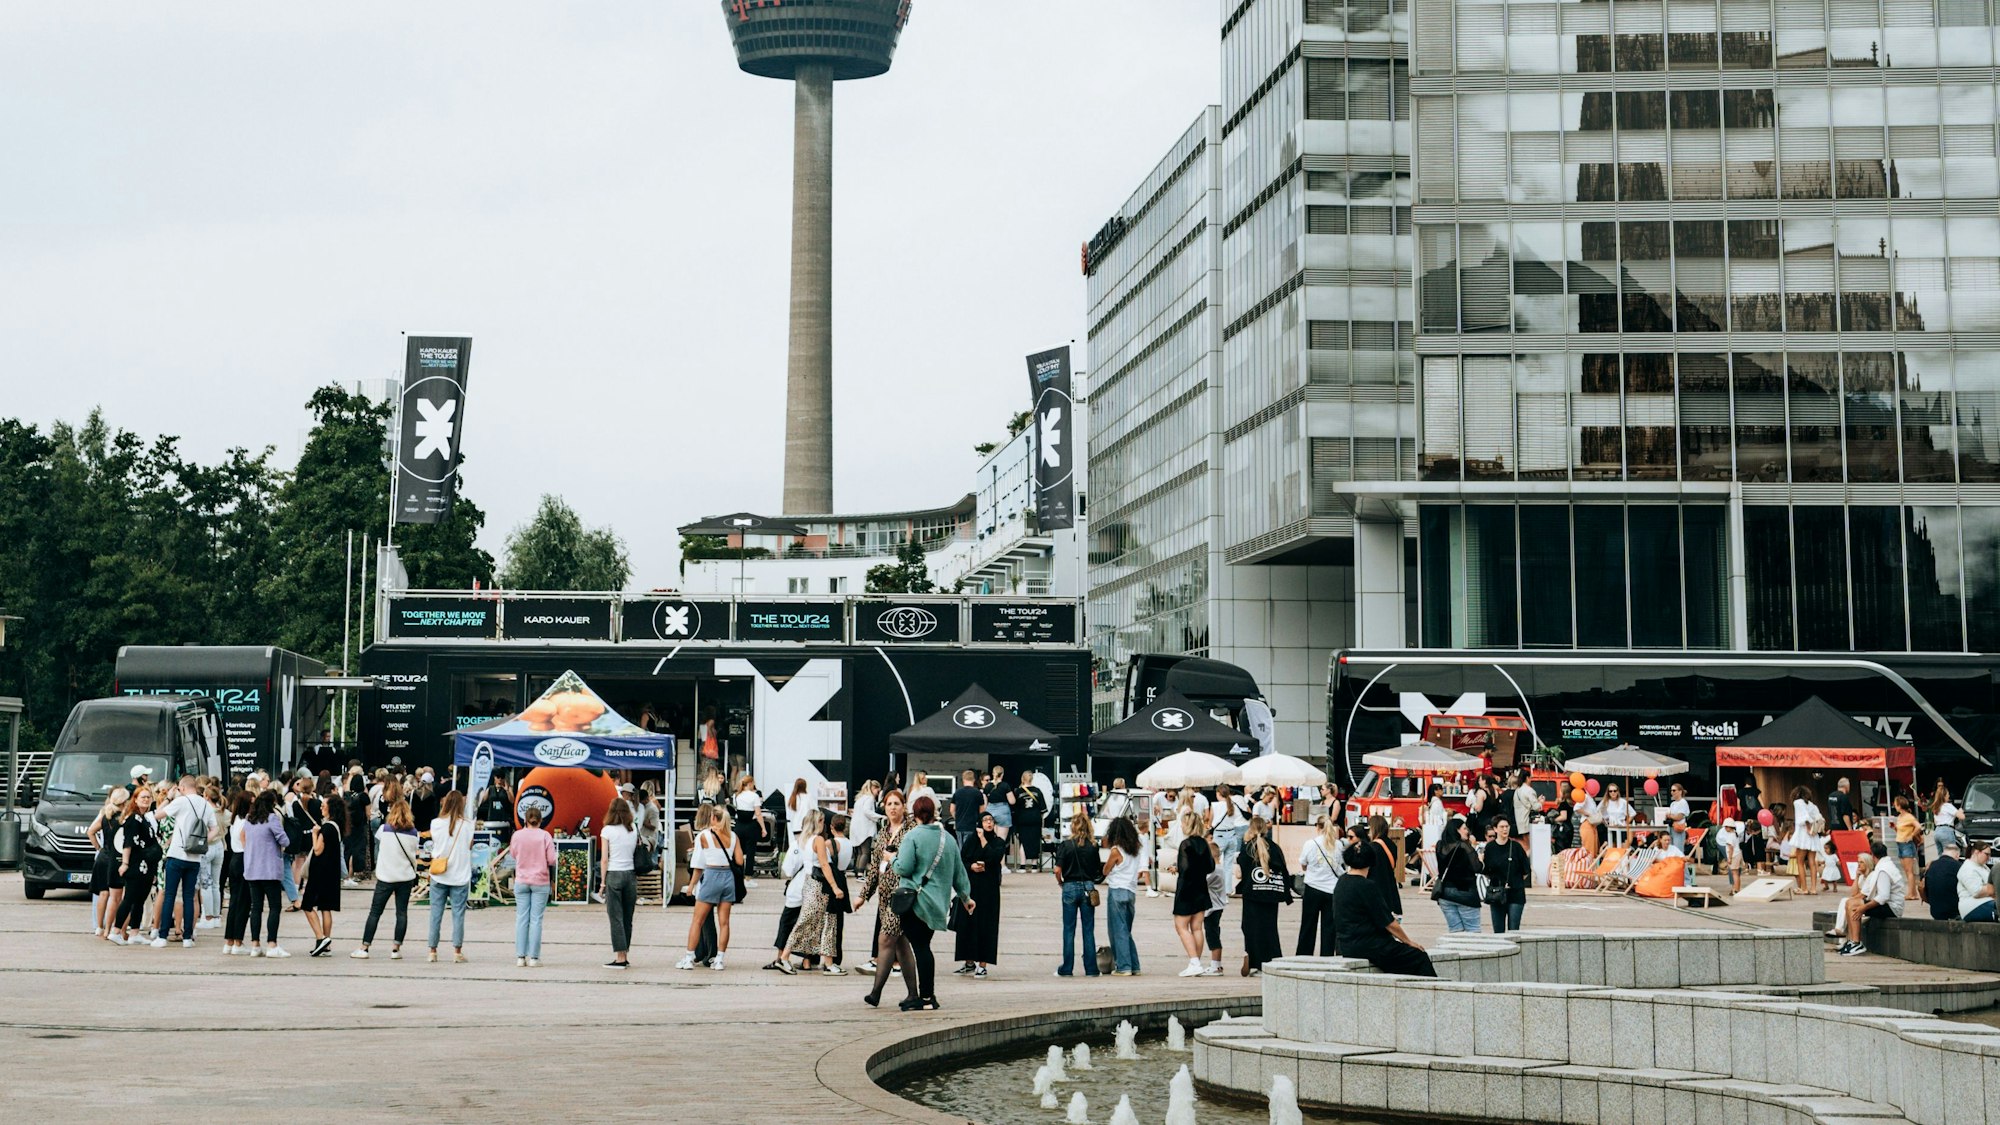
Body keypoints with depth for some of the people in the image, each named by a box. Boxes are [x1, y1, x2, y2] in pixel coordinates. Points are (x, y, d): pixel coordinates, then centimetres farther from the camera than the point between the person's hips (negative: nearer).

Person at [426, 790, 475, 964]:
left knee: (436, 913, 8)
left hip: (438, 876, 1)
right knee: (458, 914, 3)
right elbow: (469, 846, 3)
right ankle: (457, 952, 1)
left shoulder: (436, 823, -5)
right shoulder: (467, 824, -7)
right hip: (460, 876, -1)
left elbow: (433, 844, 7)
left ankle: (432, 951, 11)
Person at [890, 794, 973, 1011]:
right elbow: (959, 871, 17)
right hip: (937, 902, 6)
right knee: (923, 946, 12)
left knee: (920, 947, -5)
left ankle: (926, 997, -7)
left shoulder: (913, 836, -9)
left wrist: (893, 859, 6)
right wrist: (965, 896, 30)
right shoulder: (948, 838, 10)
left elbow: (904, 868, -16)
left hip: (915, 901, -6)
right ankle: (927, 995, 12)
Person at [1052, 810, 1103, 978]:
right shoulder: (1093, 846, -1)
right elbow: (1099, 869, 1)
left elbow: (1058, 870, -12)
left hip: (1070, 887, -2)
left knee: (1069, 930, 5)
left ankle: (1067, 969, 6)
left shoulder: (1065, 845, -8)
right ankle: (1091, 969, 7)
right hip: (1088, 888, 2)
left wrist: (1060, 882, 6)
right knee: (1089, 930, 7)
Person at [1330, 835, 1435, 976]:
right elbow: (1389, 923, -13)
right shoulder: (1367, 886, -17)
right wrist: (1409, 942, 1)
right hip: (1365, 946, -9)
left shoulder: (1341, 883, 8)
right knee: (1420, 958, -1)